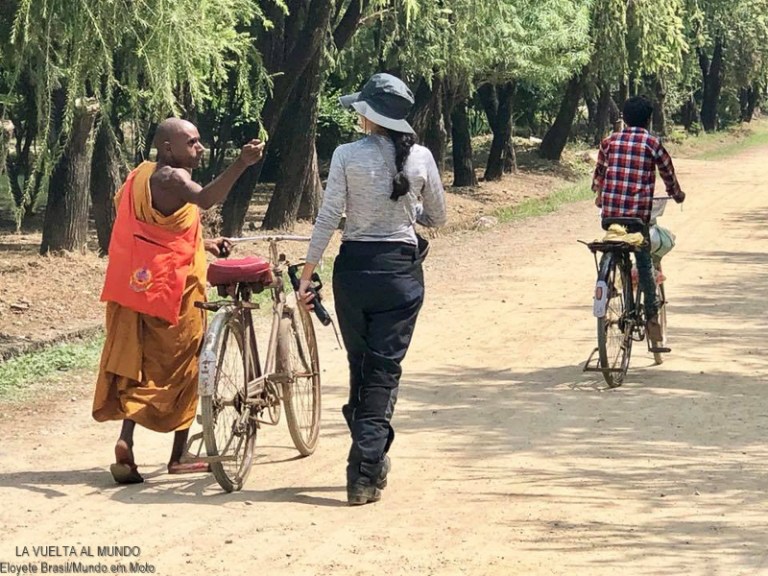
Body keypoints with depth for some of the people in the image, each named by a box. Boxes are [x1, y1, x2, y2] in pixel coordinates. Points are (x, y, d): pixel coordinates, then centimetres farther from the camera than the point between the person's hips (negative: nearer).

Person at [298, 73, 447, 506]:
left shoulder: (347, 156, -8)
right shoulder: (421, 157, -2)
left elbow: (328, 219, -9)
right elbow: (438, 217, 9)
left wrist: (307, 273, -1)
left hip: (355, 266, 0)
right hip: (402, 269, 0)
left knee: (361, 365, 15)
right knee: (385, 370, 1)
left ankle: (371, 460, 24)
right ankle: (365, 473, -8)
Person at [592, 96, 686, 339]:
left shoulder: (610, 141, 10)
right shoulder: (652, 143, 0)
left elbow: (599, 171, 25)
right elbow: (668, 174, 11)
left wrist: (599, 195, 44)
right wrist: (677, 195, 32)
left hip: (609, 211, 2)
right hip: (639, 212, -2)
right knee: (644, 263, 4)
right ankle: (651, 315, 0)